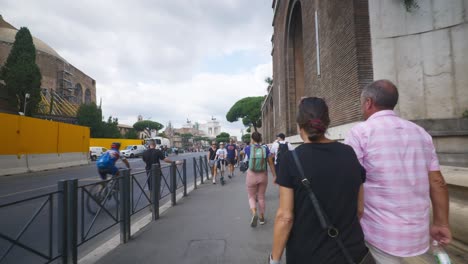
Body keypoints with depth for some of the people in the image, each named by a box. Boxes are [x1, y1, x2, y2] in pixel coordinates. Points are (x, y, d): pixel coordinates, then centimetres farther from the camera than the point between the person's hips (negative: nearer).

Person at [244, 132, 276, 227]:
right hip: (263, 175, 2)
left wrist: (251, 144, 21)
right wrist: (274, 176, 2)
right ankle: (262, 218, 28)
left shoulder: (248, 148, -10)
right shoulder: (265, 148, -8)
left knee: (251, 197, 14)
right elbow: (271, 163, -5)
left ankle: (254, 213, -12)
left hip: (251, 175, -2)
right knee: (261, 197, 18)